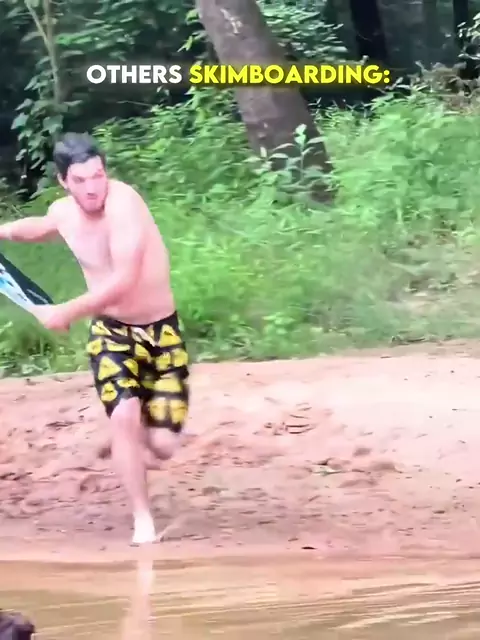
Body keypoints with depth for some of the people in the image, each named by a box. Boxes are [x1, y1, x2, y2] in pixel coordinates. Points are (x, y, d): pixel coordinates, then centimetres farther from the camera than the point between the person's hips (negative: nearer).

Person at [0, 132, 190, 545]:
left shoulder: (123, 201, -25)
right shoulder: (62, 212, -4)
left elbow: (124, 282, -32)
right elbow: (38, 228, 24)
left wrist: (67, 313, -23)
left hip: (161, 331, -3)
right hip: (112, 331, 3)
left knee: (162, 447, -6)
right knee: (124, 416, -20)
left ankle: (126, 443, 32)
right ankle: (143, 520, -2)